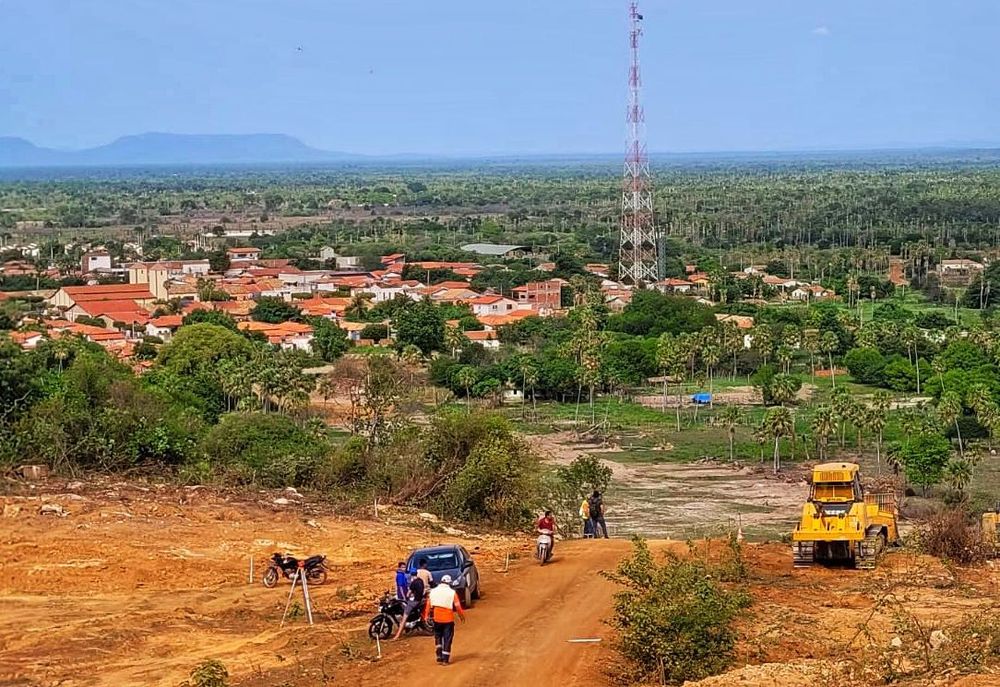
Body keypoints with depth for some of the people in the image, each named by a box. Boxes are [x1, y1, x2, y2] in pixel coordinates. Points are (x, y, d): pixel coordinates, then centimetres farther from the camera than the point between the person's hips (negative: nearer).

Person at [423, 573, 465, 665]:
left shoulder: (433, 592, 1)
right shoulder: (452, 593, -7)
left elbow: (428, 604, 2)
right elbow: (458, 606, -6)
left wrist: (426, 616, 9)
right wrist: (462, 616, 7)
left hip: (437, 619, 2)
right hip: (448, 619, -2)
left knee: (438, 636, 18)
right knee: (447, 639, 5)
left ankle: (439, 655, 8)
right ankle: (445, 659, 4)